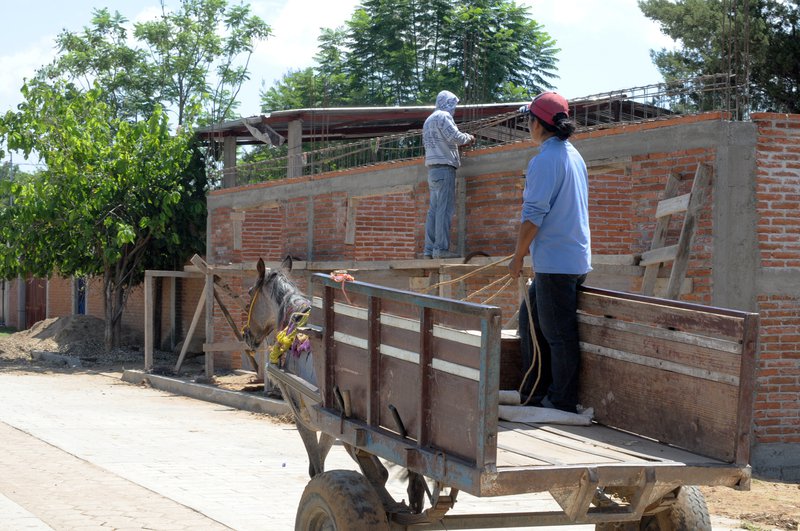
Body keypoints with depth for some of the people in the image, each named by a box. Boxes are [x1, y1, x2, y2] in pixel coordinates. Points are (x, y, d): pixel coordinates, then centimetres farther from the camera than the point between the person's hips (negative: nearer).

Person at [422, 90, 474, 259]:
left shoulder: (429, 120, 22)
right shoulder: (443, 116, -6)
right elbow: (455, 136, -16)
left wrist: (459, 143, 22)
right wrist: (468, 138, 4)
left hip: (432, 169, 9)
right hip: (444, 166, -9)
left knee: (434, 210, 6)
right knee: (445, 209, -12)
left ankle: (429, 249, 2)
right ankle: (441, 248, -17)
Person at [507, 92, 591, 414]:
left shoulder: (544, 161, -15)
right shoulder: (574, 156, 15)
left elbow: (533, 216, -18)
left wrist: (518, 257, -9)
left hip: (555, 263, -10)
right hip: (576, 257, 10)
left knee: (557, 333, -3)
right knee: (530, 318, 18)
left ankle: (562, 402, 3)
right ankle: (534, 391, 23)